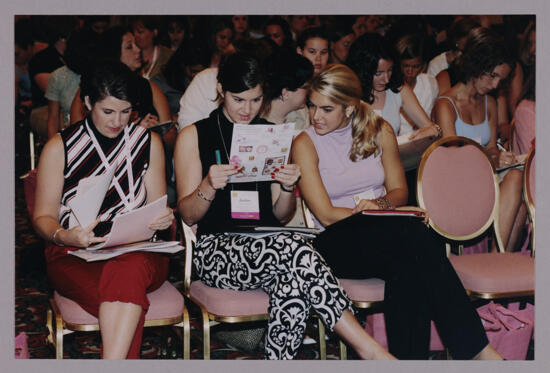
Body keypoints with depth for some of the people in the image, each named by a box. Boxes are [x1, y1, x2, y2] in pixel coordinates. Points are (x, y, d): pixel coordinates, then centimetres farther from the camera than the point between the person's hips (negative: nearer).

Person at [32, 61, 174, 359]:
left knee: (129, 270, -39)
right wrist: (64, 236, -18)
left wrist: (163, 218, -11)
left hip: (139, 252, 2)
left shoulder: (148, 143, 13)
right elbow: (43, 217, 5)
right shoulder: (59, 148, 5)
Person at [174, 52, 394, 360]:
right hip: (217, 249, -3)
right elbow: (188, 215, 2)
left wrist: (288, 188, -8)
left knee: (293, 284, -37)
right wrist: (209, 186, -19)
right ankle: (368, 349, -32)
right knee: (295, 248, -35)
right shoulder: (194, 136, 8)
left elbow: (281, 216, 14)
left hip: (267, 244, 3)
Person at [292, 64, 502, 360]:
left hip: (385, 235, 4)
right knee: (418, 236, -33)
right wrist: (381, 212, -12)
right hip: (337, 243, -3)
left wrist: (381, 204, -8)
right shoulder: (305, 144, -2)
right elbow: (326, 215, -8)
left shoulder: (379, 131, 8)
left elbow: (399, 191, 16)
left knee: (406, 265, -37)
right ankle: (474, 347, -31)